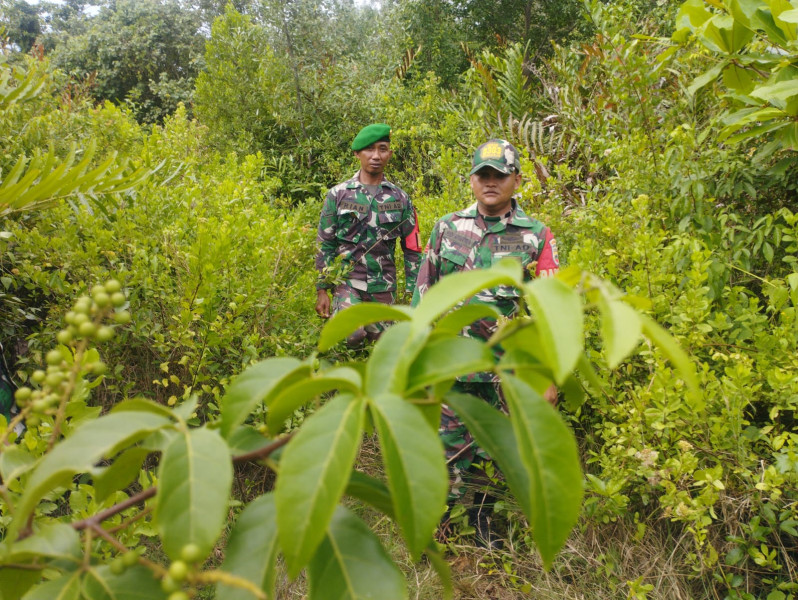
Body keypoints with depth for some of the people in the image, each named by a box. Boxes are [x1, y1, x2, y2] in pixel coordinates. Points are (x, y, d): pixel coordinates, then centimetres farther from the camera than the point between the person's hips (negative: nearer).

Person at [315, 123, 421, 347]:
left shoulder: (400, 199, 5)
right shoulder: (338, 195, 2)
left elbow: (412, 249, 8)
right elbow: (325, 246, 4)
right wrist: (322, 291, 0)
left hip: (384, 286, 2)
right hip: (348, 282, -2)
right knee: (351, 337, -25)